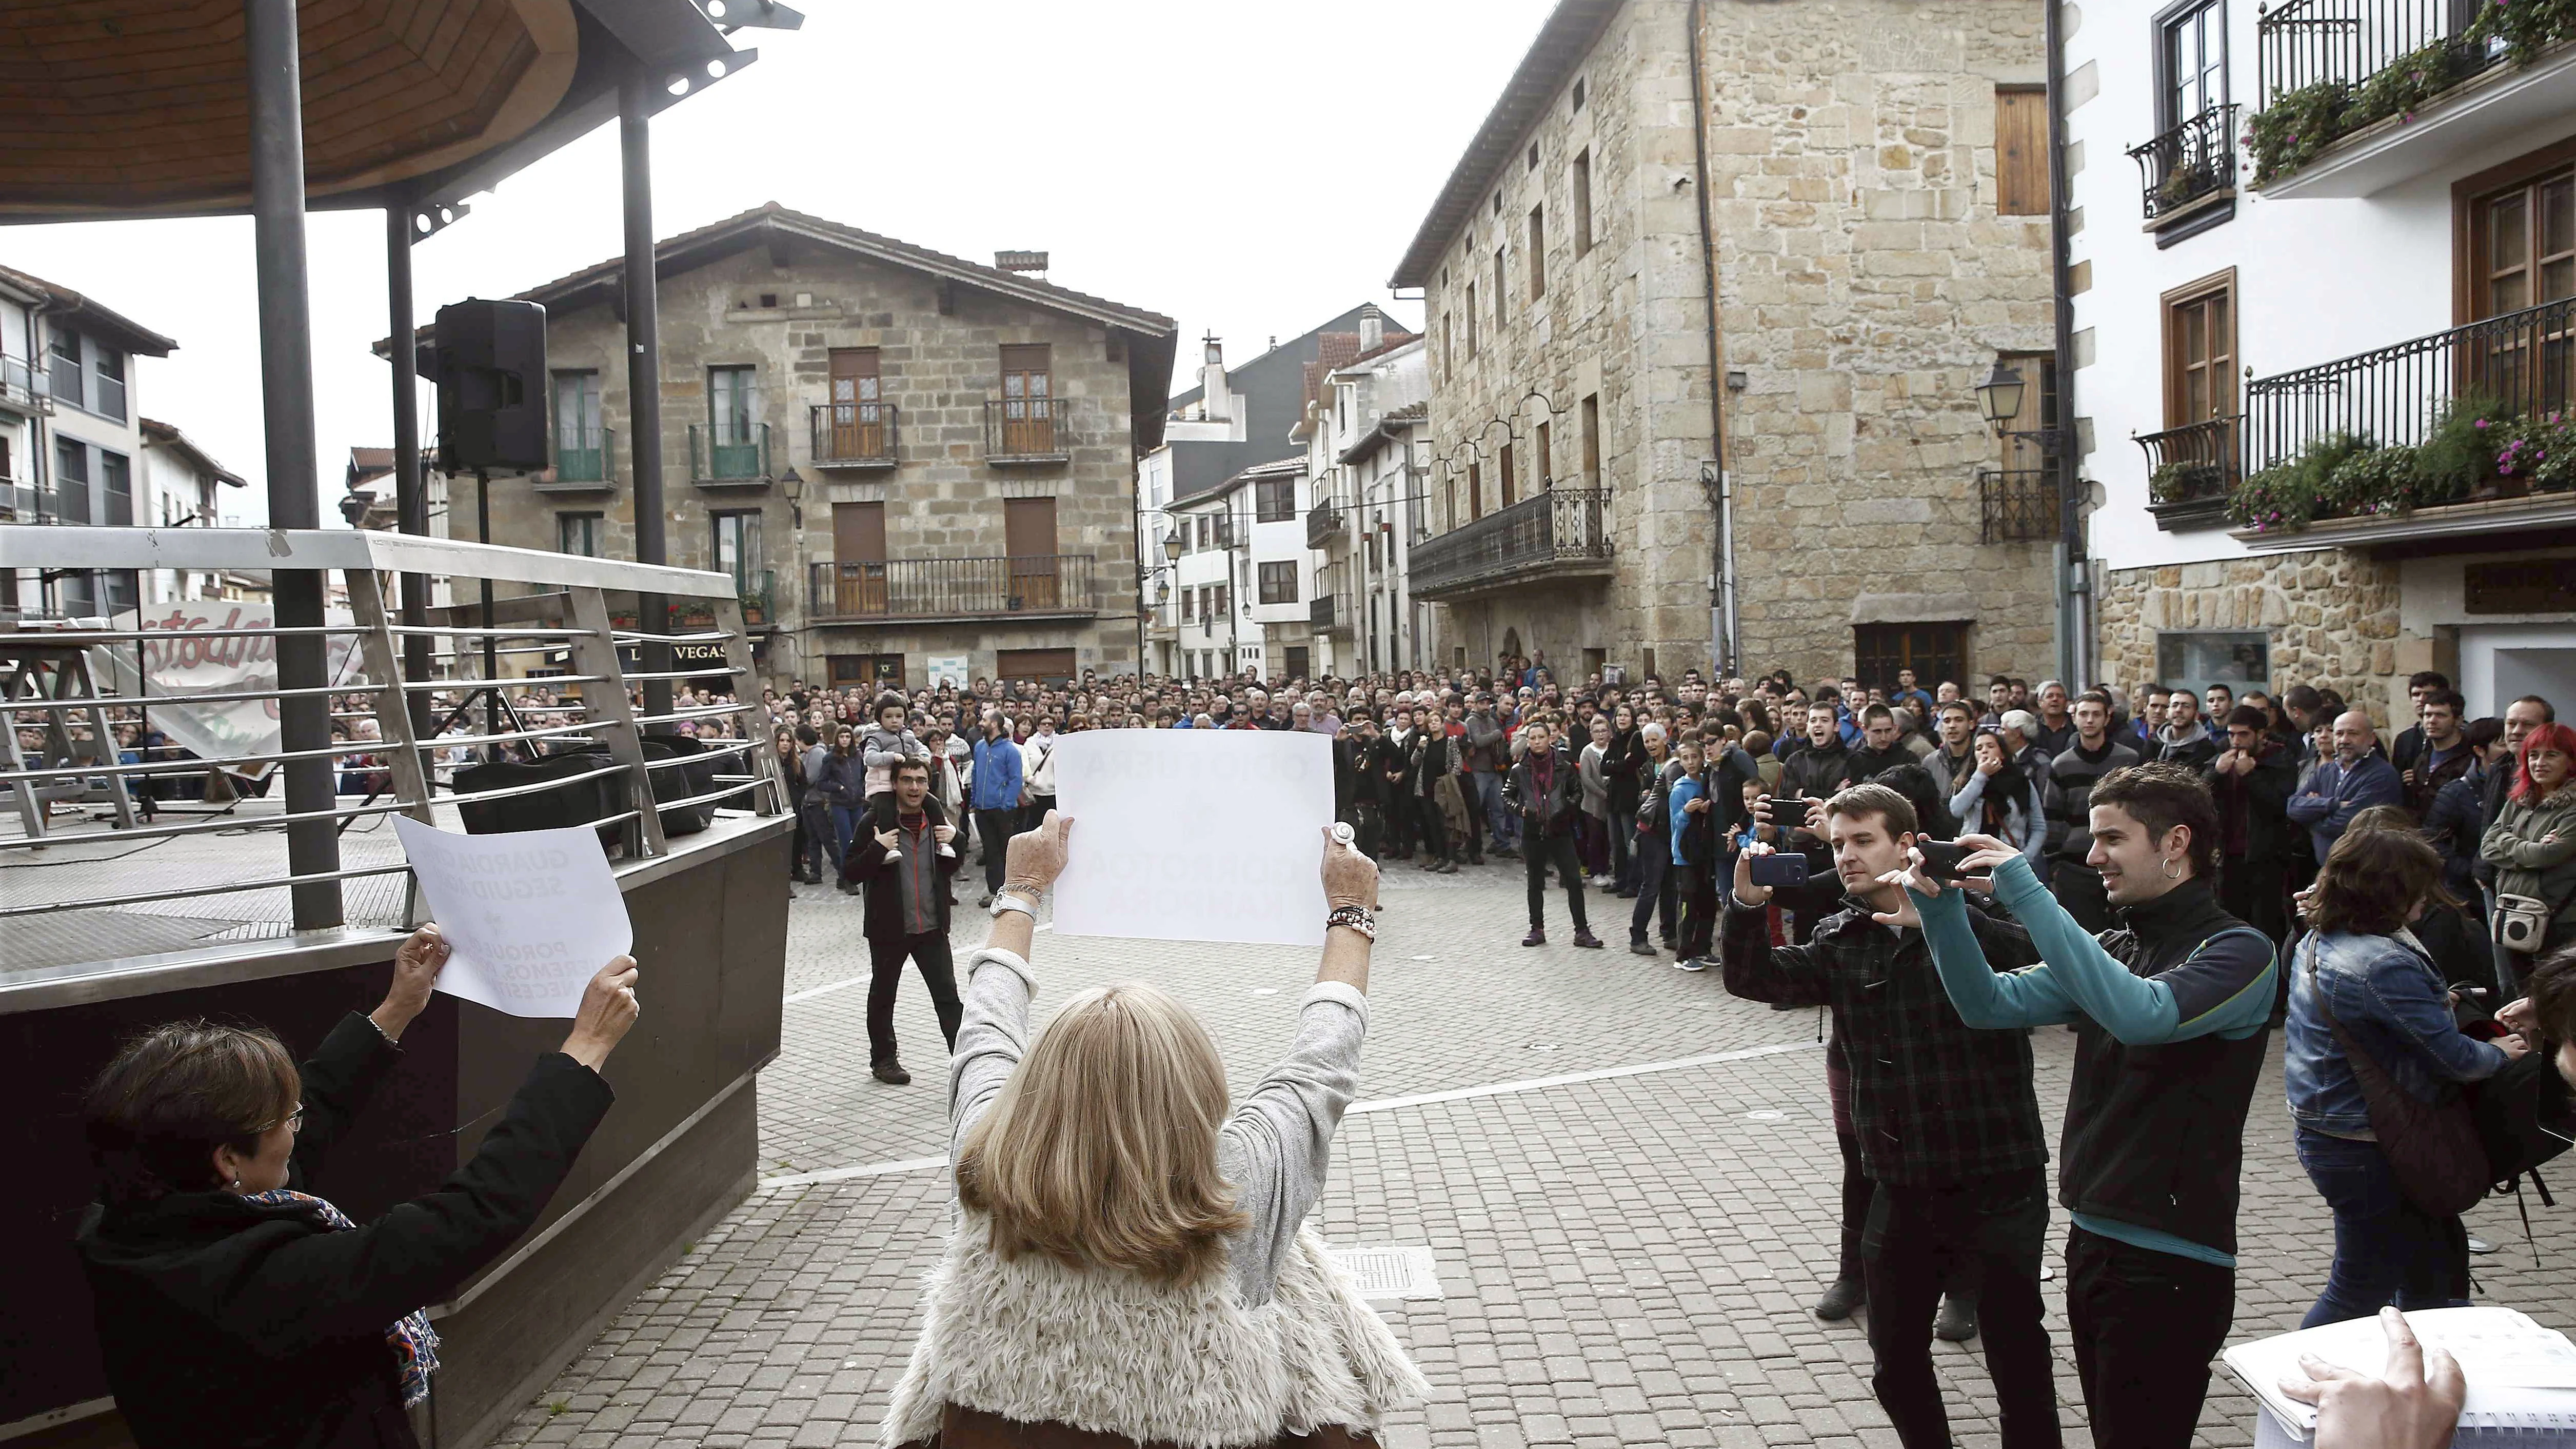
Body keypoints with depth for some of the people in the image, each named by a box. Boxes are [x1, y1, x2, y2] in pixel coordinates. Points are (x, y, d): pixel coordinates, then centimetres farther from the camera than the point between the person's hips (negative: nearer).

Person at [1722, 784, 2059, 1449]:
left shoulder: (1970, 919, -9)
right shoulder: (1841, 940, 6)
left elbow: (2045, 959, -27)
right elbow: (1752, 979, -1)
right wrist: (1746, 906, -19)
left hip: (1997, 1179, -5)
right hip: (1901, 1187, 5)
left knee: (2017, 1353, 9)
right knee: (1895, 1359, 16)